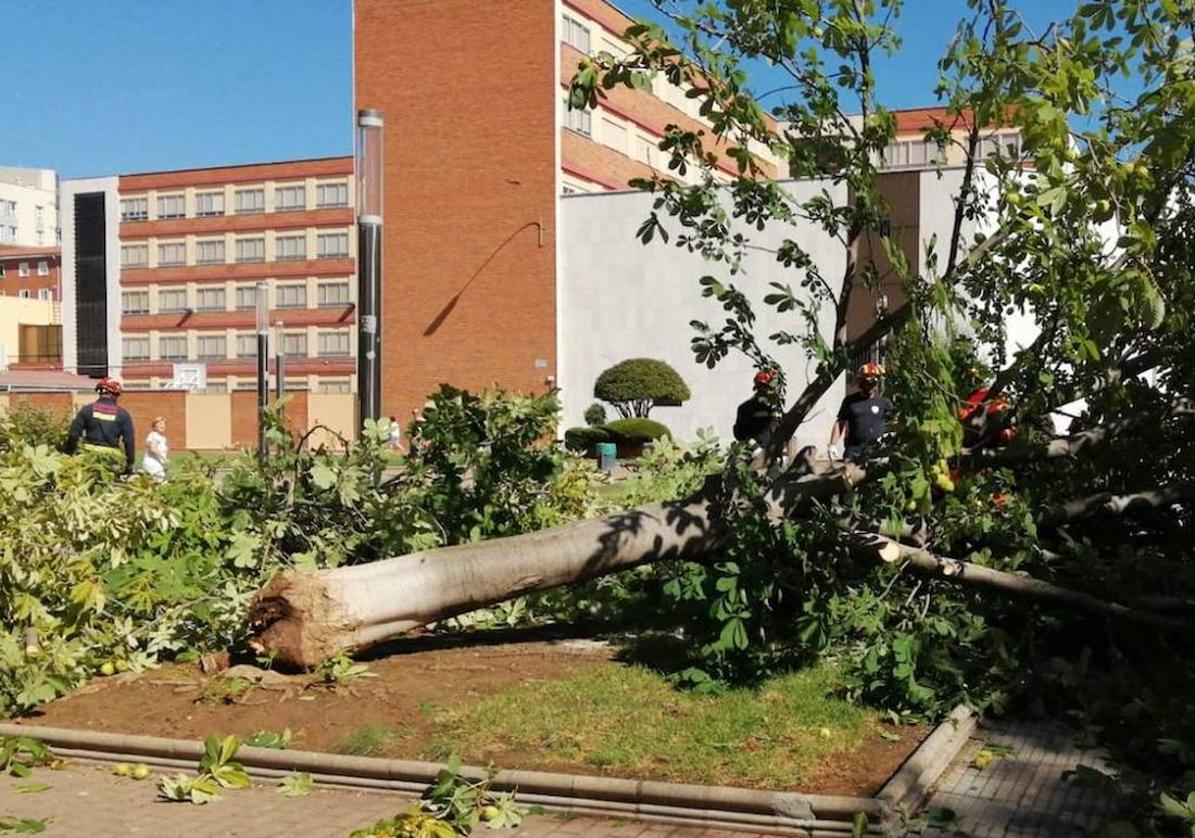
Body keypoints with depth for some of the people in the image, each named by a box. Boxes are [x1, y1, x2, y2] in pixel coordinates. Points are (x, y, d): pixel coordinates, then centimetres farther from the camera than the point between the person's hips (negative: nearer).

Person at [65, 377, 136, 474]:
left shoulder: (87, 410, 5)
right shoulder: (122, 414, 3)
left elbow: (73, 434, 3)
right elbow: (129, 441, 1)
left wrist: (69, 454, 13)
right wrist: (129, 465, 7)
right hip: (112, 457, -1)